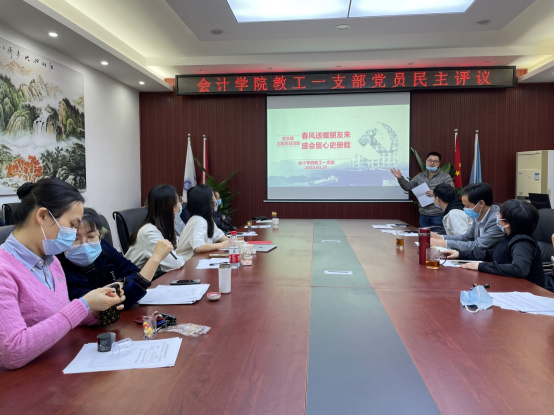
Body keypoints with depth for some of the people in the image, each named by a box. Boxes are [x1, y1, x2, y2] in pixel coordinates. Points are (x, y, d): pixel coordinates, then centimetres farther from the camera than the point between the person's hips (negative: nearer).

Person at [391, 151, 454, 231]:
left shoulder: (446, 177, -3)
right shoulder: (420, 176, 11)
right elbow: (408, 187, 15)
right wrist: (400, 178, 0)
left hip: (438, 215, -5)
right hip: (423, 215, 5)